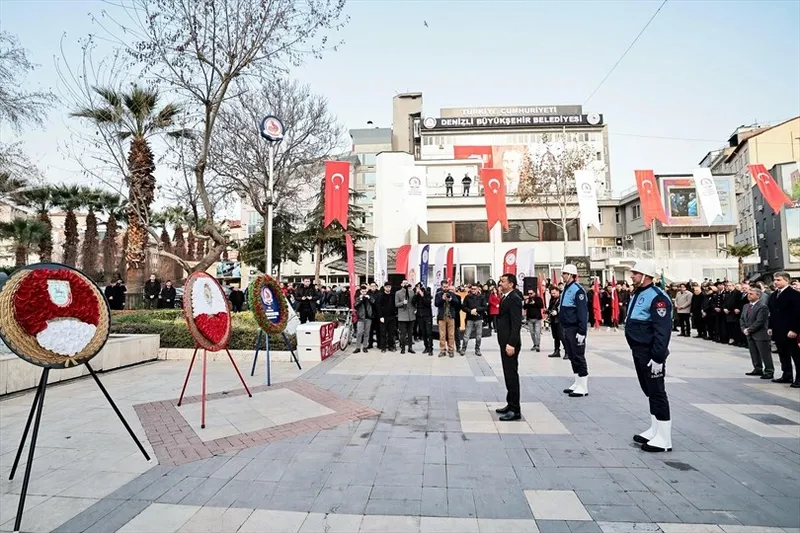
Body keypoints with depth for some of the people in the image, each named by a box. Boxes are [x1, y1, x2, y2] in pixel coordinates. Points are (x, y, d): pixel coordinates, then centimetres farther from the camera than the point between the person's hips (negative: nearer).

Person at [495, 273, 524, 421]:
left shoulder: (514, 298, -15)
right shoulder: (506, 297, 13)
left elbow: (516, 323, -21)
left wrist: (511, 343, -25)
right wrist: (505, 342, 15)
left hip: (510, 343, -10)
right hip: (505, 342, 10)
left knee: (512, 375, -3)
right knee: (509, 374, 16)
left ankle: (515, 410, 5)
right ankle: (511, 404, 27)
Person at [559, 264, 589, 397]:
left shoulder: (577, 290, -15)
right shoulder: (566, 289, 12)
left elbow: (583, 312, -19)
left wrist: (581, 332, -22)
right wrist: (562, 328, 19)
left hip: (575, 329, -9)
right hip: (566, 329, 9)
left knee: (579, 357, -1)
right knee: (572, 356, 15)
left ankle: (583, 387, 9)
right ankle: (577, 383, 26)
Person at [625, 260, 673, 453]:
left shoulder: (657, 297, -17)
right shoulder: (638, 294, 13)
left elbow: (662, 331, -23)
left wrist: (657, 357, -24)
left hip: (650, 354, -10)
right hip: (639, 352, 10)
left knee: (657, 393, -1)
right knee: (649, 392, 18)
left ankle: (664, 439, 10)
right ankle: (655, 431, 30)